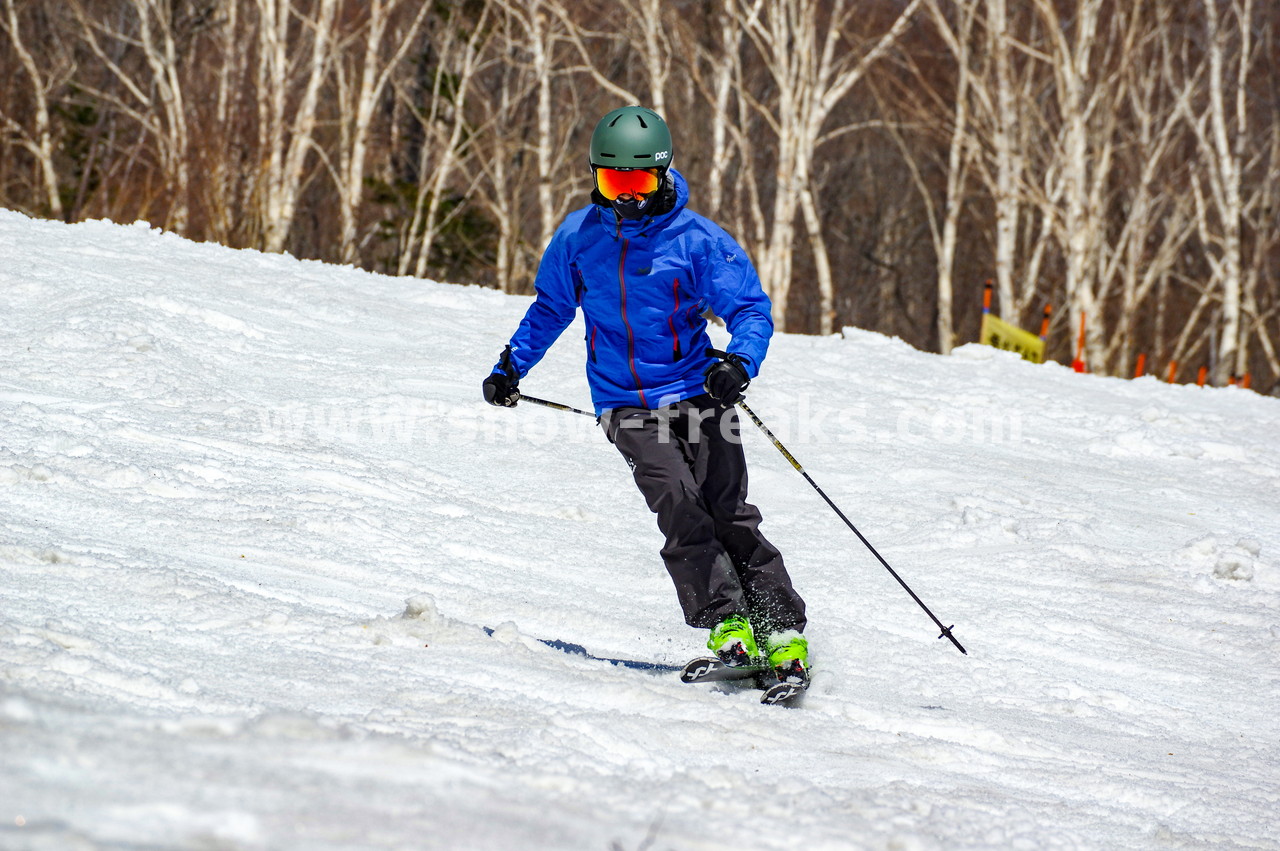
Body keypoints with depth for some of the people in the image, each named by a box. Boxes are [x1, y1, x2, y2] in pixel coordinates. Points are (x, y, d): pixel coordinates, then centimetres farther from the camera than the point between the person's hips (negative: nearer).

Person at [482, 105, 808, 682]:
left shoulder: (697, 240, -6)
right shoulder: (578, 238, 3)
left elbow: (751, 309, -5)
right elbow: (550, 308, 19)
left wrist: (739, 362, -24)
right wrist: (512, 364, 10)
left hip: (695, 393, -1)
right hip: (625, 403, 1)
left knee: (727, 512, -9)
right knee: (679, 503, -20)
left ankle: (784, 634, -4)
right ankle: (725, 622, -22)